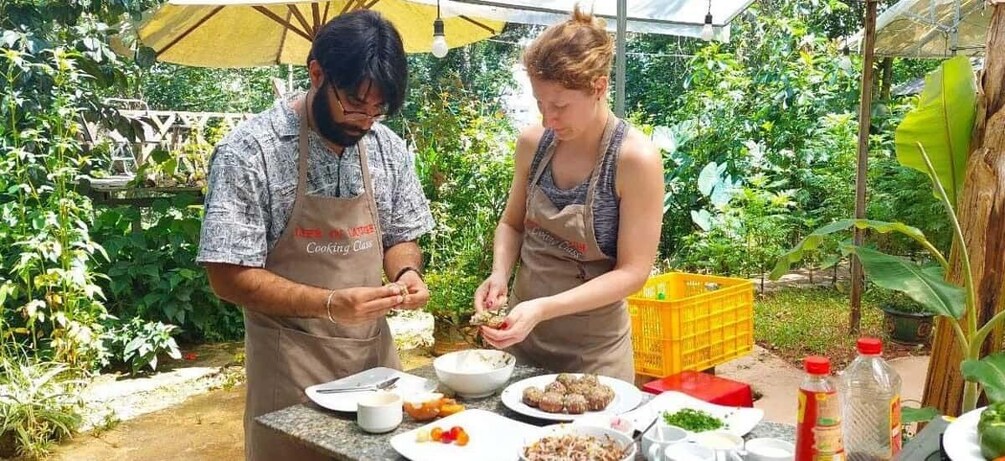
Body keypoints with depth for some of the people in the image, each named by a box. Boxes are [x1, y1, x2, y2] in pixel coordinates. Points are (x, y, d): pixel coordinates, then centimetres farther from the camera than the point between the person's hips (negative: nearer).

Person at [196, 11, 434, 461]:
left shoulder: (388, 148, 0)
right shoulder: (249, 151, -16)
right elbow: (230, 276, -17)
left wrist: (405, 271, -12)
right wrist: (330, 305, -28)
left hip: (376, 349, 5)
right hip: (291, 363, -5)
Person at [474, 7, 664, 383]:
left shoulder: (636, 158, -19)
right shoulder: (532, 143, -5)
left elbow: (632, 271, -18)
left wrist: (543, 308, -27)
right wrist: (500, 275, -10)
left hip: (593, 349, -4)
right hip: (521, 331, 5)